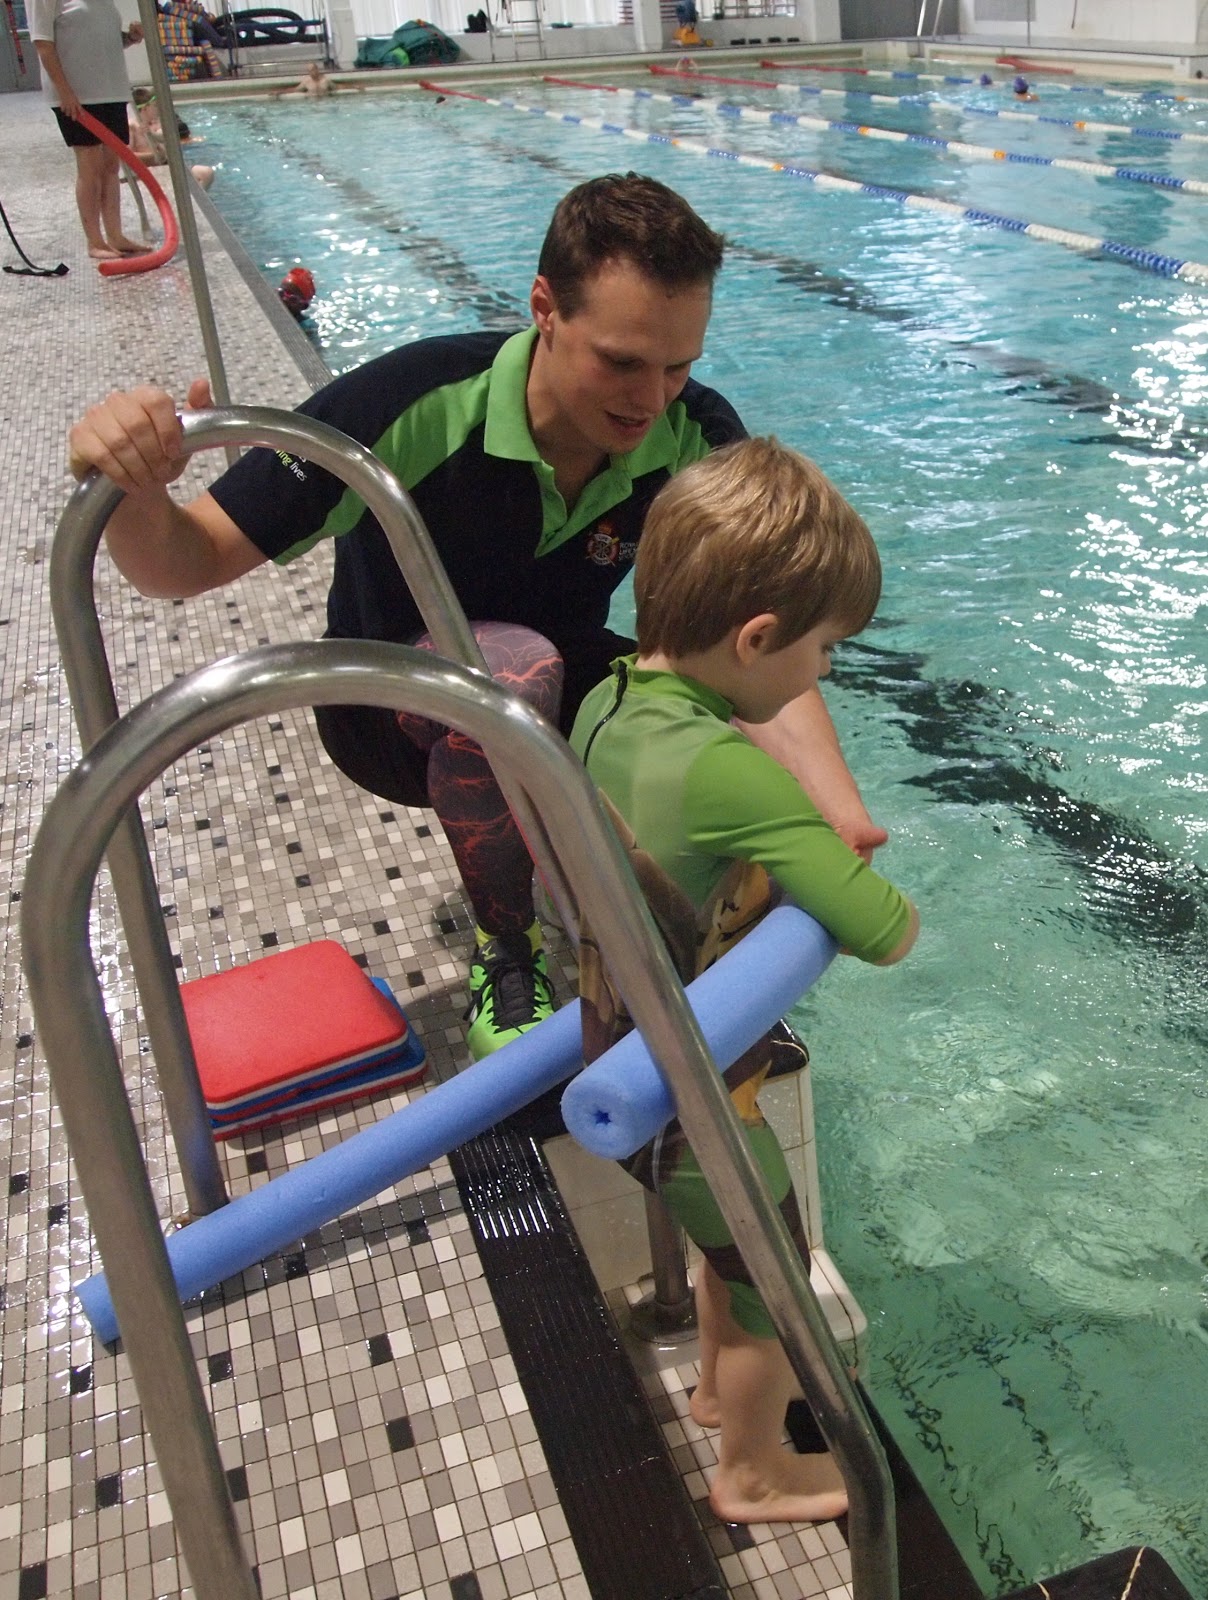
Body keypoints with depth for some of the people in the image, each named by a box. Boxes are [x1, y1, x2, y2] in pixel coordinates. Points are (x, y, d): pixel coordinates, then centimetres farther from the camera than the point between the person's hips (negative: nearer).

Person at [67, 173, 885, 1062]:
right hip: (390, 711, -3)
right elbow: (187, 565, -27)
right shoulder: (415, 405, -29)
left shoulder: (697, 440, -19)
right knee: (515, 668, -38)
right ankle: (507, 955, -13)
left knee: (767, 755, -20)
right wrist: (135, 488, -51)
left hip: (557, 696, 4)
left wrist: (841, 811, -44)